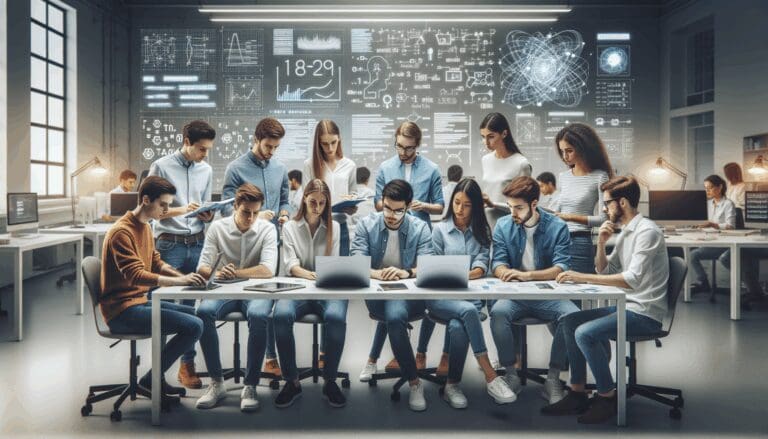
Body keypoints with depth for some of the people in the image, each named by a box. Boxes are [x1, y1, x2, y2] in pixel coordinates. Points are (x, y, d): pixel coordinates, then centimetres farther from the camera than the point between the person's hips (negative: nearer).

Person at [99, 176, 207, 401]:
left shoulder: (145, 227, 13)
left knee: (196, 313, 15)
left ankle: (157, 377, 14)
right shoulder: (121, 232, -17)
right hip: (122, 310, -10)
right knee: (194, 326, -21)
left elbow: (156, 262, 17)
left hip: (139, 302, 10)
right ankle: (152, 379, -4)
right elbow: (136, 275, -27)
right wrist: (180, 281, -34)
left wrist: (185, 277, -1)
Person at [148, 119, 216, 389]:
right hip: (170, 244, -4)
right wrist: (182, 210, -18)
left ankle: (188, 363, 14)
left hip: (197, 243, 4)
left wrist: (207, 215, -6)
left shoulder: (206, 171, 11)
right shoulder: (162, 167, -4)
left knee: (190, 305, 7)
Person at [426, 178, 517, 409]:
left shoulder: (481, 232, 16)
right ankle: (490, 377, -33)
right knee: (468, 311, -34)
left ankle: (452, 385, -17)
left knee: (457, 326, -32)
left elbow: (480, 268, 2)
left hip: (470, 295, 1)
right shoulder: (440, 229, 11)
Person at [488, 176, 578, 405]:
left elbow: (562, 267, -12)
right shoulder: (503, 225, 2)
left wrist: (527, 275, -27)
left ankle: (553, 378, -12)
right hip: (514, 295, 1)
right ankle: (510, 373, -11)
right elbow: (498, 263, -1)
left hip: (549, 295, -1)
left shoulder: (557, 227, -4)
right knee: (498, 312, -31)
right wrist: (507, 272, -26)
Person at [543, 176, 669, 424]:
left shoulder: (647, 231, -16)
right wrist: (601, 244, 1)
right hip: (627, 306, 10)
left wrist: (582, 277, -27)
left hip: (645, 313, -10)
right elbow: (604, 272, 18)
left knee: (585, 333, -24)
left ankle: (608, 398, -6)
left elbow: (633, 279, -27)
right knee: (570, 321, 4)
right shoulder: (625, 232, 14)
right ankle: (577, 394, 7)